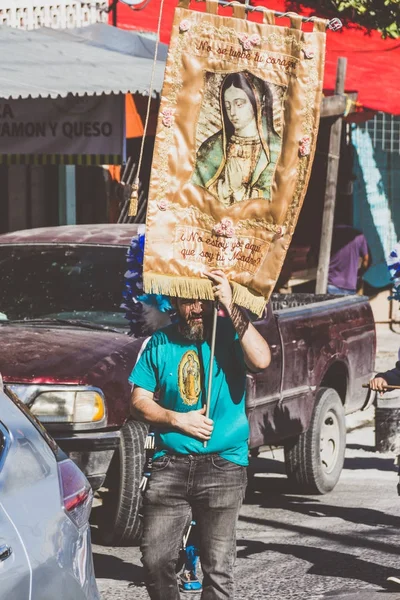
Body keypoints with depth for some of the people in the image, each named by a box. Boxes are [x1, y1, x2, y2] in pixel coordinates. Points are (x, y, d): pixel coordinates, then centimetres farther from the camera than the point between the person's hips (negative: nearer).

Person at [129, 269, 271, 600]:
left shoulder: (230, 335, -2)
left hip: (223, 465, -3)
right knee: (156, 560, 0)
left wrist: (230, 306, -25)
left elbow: (261, 360, -23)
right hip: (170, 465, 3)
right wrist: (178, 420, -8)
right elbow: (139, 402, 10)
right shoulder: (161, 343, 8)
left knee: (218, 568, -3)